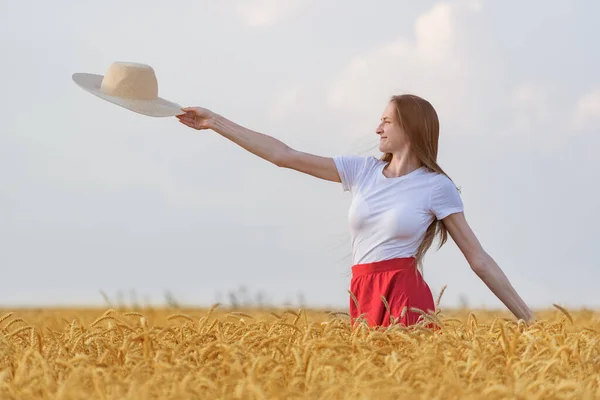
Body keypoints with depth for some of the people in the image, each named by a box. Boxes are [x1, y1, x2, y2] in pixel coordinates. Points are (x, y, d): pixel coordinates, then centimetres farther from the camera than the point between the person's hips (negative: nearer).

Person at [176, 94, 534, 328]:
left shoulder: (437, 186, -1)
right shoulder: (363, 170, 11)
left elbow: (479, 259, 0)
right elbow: (284, 155, 11)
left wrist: (529, 319, -3)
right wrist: (216, 122, 9)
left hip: (405, 298, -5)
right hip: (362, 297, 5)